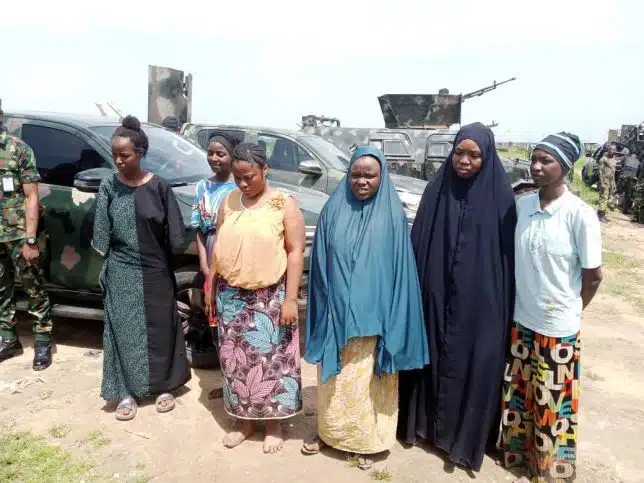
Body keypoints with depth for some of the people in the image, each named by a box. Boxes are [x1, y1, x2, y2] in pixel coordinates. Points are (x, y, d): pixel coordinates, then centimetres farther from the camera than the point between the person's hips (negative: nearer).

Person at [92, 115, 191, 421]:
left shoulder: (158, 186, -7)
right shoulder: (109, 187, -2)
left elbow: (175, 234, -4)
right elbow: (101, 231, 1)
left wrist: (163, 255, -3)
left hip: (156, 271, -1)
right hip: (121, 272, 1)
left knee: (160, 329, 9)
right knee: (124, 330, 6)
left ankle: (164, 387, 26)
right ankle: (127, 393, 18)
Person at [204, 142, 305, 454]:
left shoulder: (284, 204, -8)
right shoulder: (229, 201, 5)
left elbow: (295, 252, -10)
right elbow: (218, 247, 11)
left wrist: (290, 299, -15)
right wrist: (210, 288, 11)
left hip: (270, 297, -4)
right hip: (231, 295, 4)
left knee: (273, 358, 5)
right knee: (235, 359, 12)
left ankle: (274, 423, 23)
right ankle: (243, 419, 29)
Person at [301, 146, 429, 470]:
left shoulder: (392, 215, -5)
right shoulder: (334, 211, 0)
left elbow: (400, 269, -3)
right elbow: (320, 265, 4)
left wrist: (393, 319, -6)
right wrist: (324, 308, 3)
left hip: (373, 316, -2)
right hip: (336, 313, 2)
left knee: (366, 381, 11)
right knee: (335, 380, 15)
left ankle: (365, 440, 28)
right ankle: (328, 431, 34)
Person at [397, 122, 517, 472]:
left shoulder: (499, 195, -6)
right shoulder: (436, 190, -1)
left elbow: (507, 253, -2)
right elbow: (418, 243, 2)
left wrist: (503, 303, -3)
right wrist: (416, 291, -1)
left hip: (481, 302, -2)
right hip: (436, 297, 2)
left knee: (474, 362, 6)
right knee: (434, 358, 12)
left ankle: (467, 434, 25)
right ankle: (429, 421, 32)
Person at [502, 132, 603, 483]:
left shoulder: (580, 215, -18)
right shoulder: (521, 205, -3)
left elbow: (593, 275, -9)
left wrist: (569, 311, 2)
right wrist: (519, 306, 7)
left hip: (558, 328, -5)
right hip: (521, 321, 5)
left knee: (552, 403, 11)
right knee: (518, 393, 20)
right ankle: (519, 451, 43)